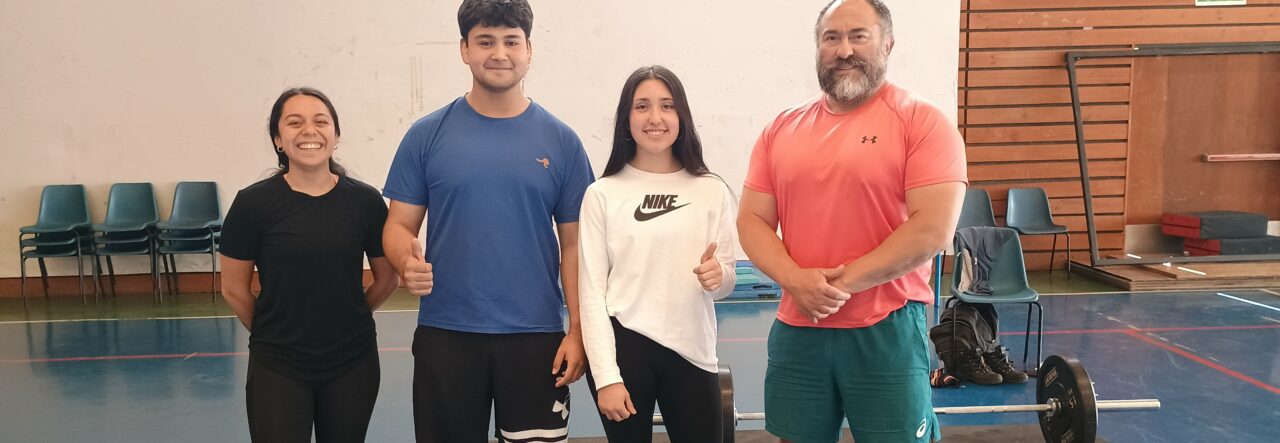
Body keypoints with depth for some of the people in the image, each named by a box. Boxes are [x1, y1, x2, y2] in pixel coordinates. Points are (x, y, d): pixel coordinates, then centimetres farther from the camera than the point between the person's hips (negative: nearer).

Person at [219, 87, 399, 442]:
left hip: (353, 363, 2)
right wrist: (275, 332, 11)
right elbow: (233, 289, 1)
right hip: (276, 368, -2)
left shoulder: (365, 200, -6)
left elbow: (387, 280, 6)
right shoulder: (253, 203, -9)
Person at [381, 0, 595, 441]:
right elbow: (399, 225, 4)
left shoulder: (560, 141, 2)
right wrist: (407, 261, -19)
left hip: (536, 336, 0)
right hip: (445, 334, 0)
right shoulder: (427, 135, 1)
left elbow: (574, 244, 3)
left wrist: (577, 330, -4)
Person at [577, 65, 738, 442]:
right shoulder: (602, 195, -2)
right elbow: (591, 291, -3)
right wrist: (606, 377, -8)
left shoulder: (712, 191, 5)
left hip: (692, 350, 2)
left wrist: (718, 277, -13)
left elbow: (725, 283, 11)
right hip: (623, 345, -2)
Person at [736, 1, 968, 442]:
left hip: (887, 329, -4)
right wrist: (795, 280, -13)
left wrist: (845, 282, -16)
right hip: (797, 329, 4)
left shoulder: (922, 122, -6)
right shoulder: (782, 129, 8)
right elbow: (753, 221, 5)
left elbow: (933, 228, -15)